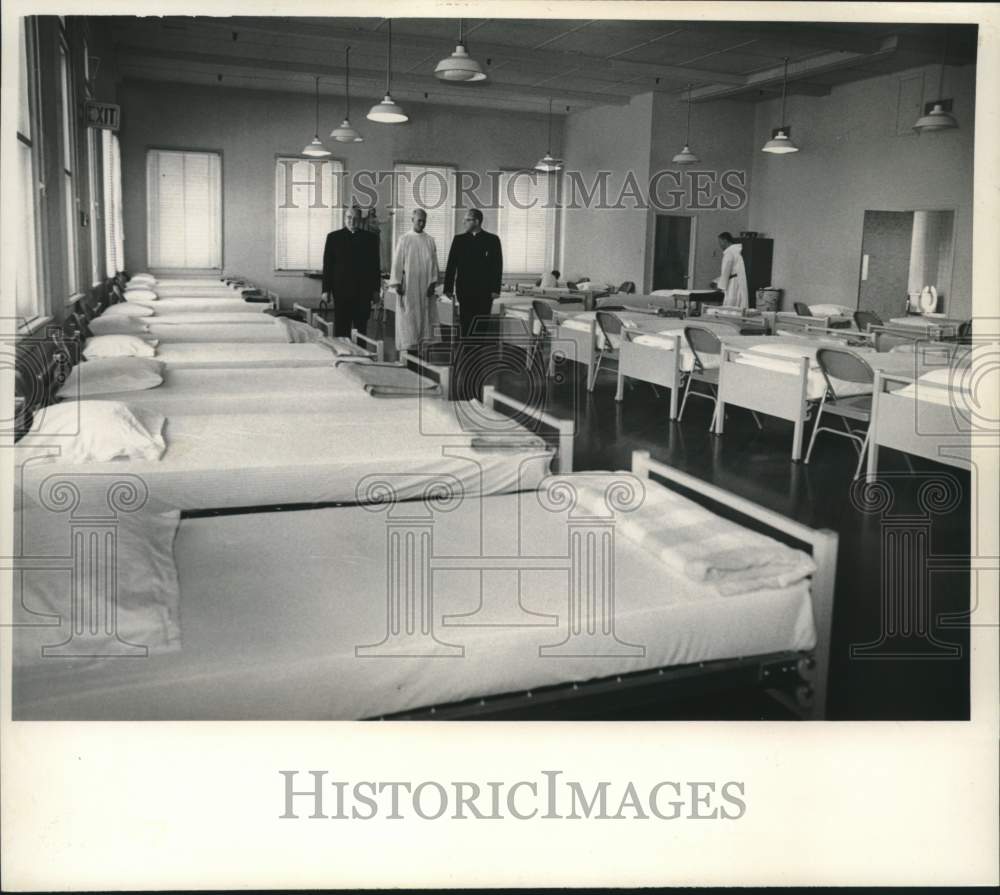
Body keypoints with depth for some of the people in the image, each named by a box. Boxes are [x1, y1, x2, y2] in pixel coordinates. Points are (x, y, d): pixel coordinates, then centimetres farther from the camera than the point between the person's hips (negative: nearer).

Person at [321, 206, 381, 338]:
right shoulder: (333, 237, 6)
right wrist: (326, 289, -1)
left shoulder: (370, 238, 8)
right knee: (341, 328, -1)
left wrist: (375, 288, 4)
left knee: (361, 327, 4)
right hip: (341, 291, -1)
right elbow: (327, 265, 4)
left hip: (363, 291, 1)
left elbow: (375, 265, 8)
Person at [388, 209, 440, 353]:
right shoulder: (405, 239, 0)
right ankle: (407, 347, 1)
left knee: (424, 317, 2)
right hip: (408, 285, -2)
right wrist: (397, 283, -8)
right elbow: (397, 262, -2)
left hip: (425, 286, 2)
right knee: (408, 318, -2)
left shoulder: (430, 240, 6)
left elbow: (434, 263, 6)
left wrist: (433, 283, -4)